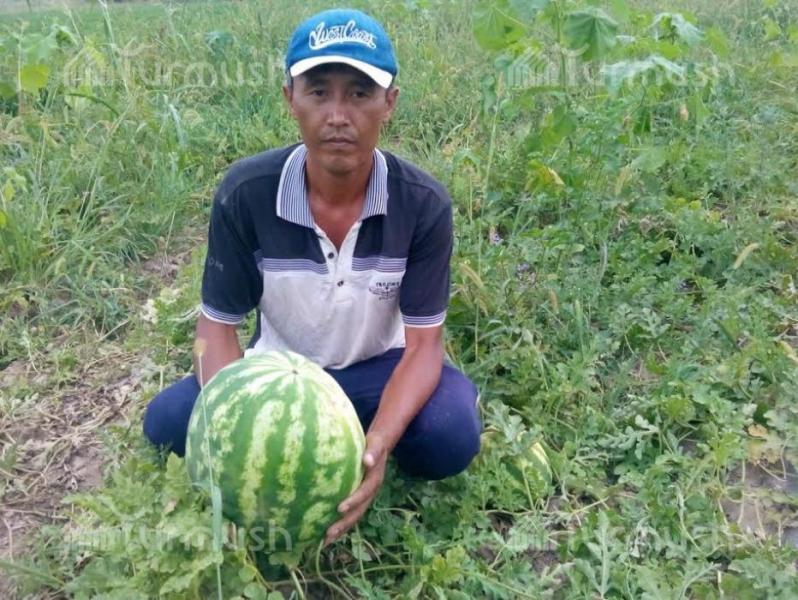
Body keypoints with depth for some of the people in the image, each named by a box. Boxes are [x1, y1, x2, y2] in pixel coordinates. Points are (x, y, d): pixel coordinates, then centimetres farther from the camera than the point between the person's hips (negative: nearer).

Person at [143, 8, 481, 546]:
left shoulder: (424, 203, -22)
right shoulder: (245, 192, -22)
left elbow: (424, 343, -20)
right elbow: (217, 327, -16)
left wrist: (378, 445, -39)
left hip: (376, 367, -1)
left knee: (452, 436, -30)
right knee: (169, 422, -23)